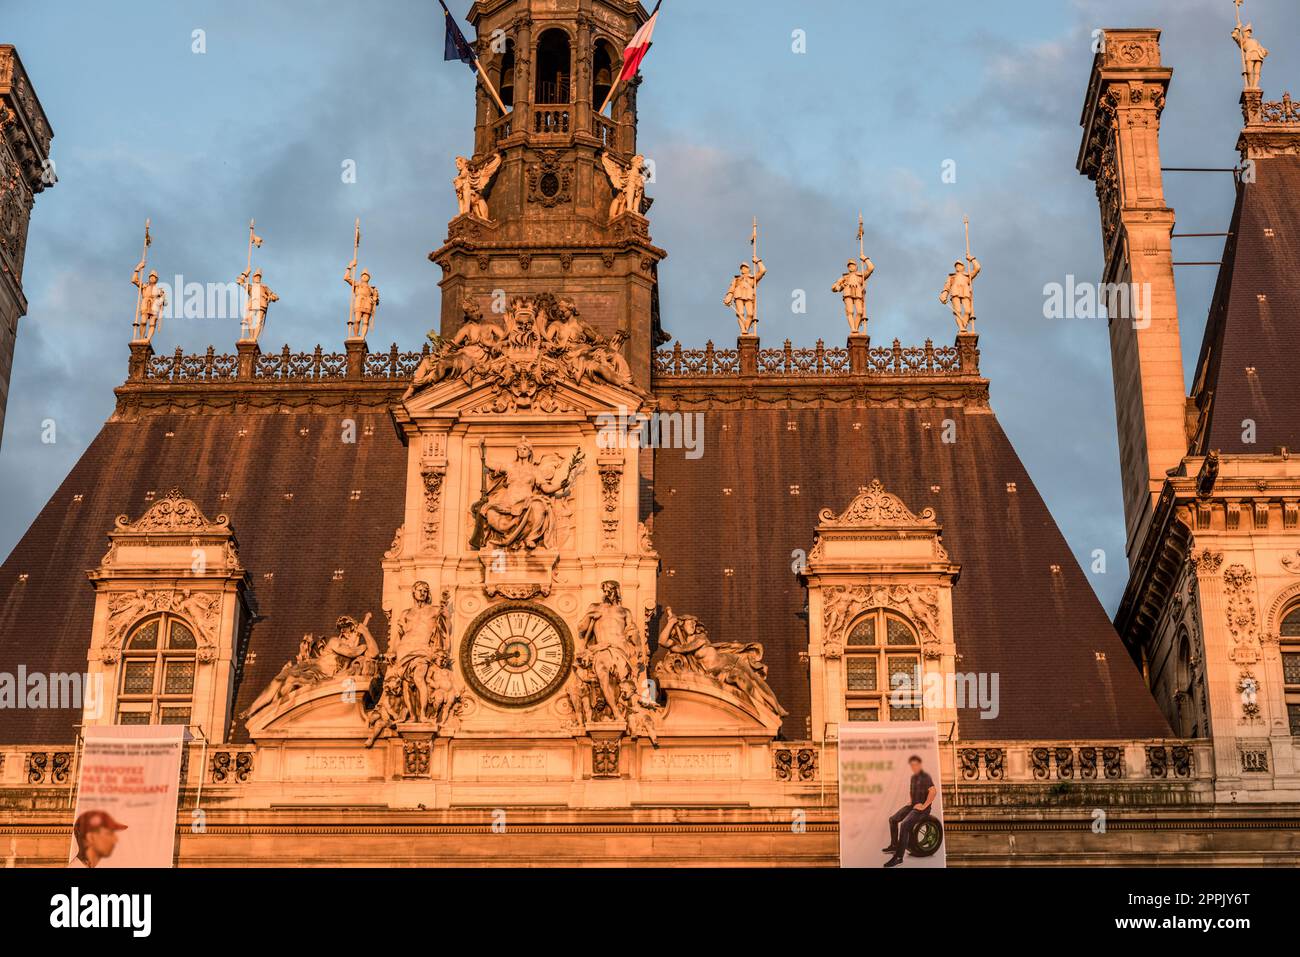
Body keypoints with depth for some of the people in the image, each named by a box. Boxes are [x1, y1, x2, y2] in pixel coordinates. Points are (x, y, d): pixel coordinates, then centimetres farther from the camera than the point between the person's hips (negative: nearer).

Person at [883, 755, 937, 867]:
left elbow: (933, 791, -32)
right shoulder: (913, 777, 12)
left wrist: (924, 806, -27)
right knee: (893, 820, 4)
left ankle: (898, 857, -26)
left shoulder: (926, 777, -17)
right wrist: (910, 801, 17)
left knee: (904, 825, -27)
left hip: (922, 808, -9)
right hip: (913, 805, 9)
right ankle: (894, 846, 19)